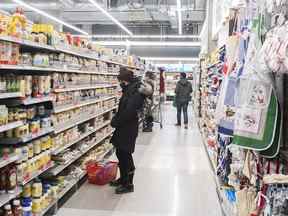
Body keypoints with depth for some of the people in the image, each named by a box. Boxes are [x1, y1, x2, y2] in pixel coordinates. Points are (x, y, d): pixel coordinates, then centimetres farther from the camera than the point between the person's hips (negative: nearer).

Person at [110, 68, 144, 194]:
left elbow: (129, 111, -27)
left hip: (129, 128, -10)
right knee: (120, 153, 18)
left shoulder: (135, 92, -20)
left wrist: (115, 122, -16)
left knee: (125, 155, 0)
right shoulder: (129, 90, 11)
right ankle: (123, 179, 34)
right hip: (123, 128, 10)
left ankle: (128, 184, 13)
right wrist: (116, 120, 5)